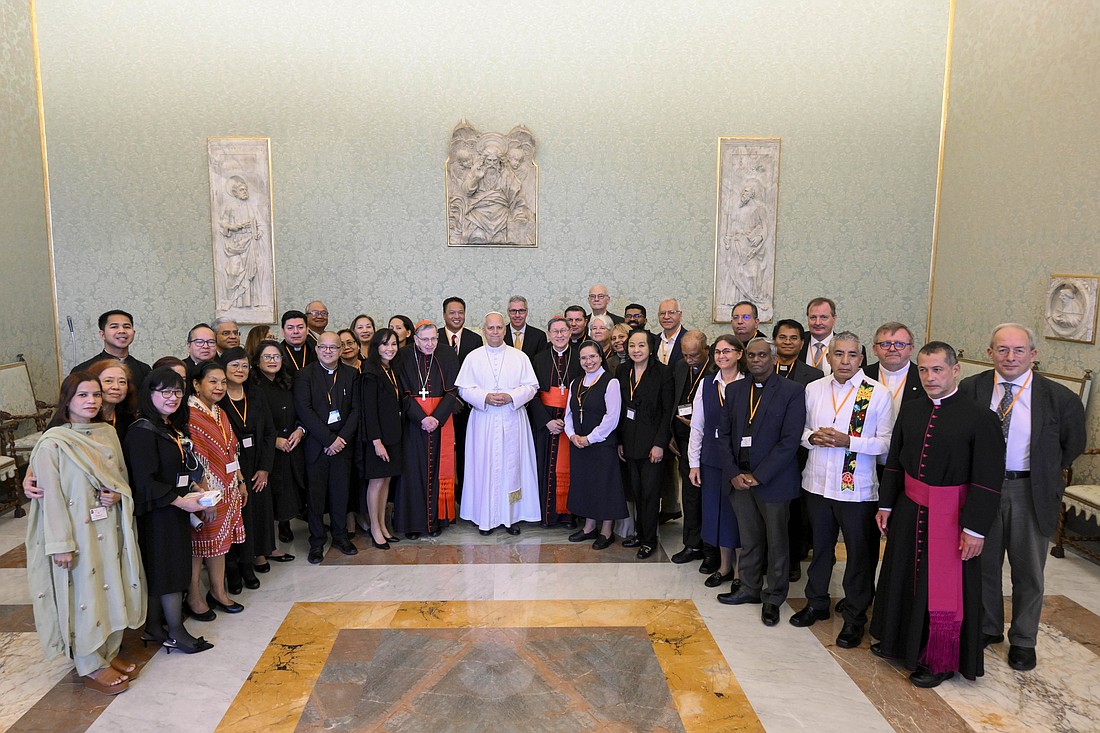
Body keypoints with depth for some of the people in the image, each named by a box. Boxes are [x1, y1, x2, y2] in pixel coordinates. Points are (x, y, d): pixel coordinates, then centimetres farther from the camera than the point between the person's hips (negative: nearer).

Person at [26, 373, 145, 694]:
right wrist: (60, 544, -15)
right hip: (78, 532, -6)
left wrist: (118, 494, -10)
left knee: (112, 588, 15)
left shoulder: (107, 432, 3)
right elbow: (51, 496, -14)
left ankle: (110, 653, 33)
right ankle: (91, 667, 23)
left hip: (110, 528, 6)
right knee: (84, 595, 6)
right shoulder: (52, 443, -15)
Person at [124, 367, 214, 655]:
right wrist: (180, 500, -20)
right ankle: (176, 633, 11)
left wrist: (194, 487, 6)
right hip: (157, 512, -9)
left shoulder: (174, 427, 11)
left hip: (175, 509, 9)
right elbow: (145, 481, -22)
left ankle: (154, 628, 27)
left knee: (158, 572, 16)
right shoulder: (142, 432, -18)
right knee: (171, 569, -1)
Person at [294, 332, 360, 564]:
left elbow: (356, 408, 2)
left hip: (343, 443, 2)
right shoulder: (305, 375, -2)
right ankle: (316, 542, 16)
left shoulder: (351, 374, 6)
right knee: (316, 494, 4)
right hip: (315, 445, -2)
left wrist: (342, 437, -10)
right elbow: (304, 409, -11)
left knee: (341, 492, 9)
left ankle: (340, 536, 24)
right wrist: (329, 439, -15)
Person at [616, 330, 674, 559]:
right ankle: (640, 534, 24)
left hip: (652, 441, -4)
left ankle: (649, 540, 12)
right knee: (636, 490, 11)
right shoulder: (622, 372, 7)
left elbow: (668, 411, -9)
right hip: (630, 441, 5)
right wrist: (619, 441, 7)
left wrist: (660, 443, -14)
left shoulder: (663, 372, -8)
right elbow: (619, 409, 10)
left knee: (650, 491, 0)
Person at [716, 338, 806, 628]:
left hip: (773, 481, -4)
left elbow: (789, 440, -13)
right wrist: (734, 473, -4)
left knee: (776, 543, 9)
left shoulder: (792, 392, -8)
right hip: (740, 480, 4)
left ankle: (773, 599, 25)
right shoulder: (734, 389, 7)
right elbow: (724, 433, 7)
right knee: (749, 540, 15)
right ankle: (750, 589, 32)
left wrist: (758, 476, -14)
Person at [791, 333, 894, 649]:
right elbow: (802, 430, 11)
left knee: (860, 554, 9)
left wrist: (847, 441, -23)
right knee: (820, 546, 19)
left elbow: (886, 442, -12)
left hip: (857, 489, -4)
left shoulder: (878, 394, -9)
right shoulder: (814, 389, 4)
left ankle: (855, 618, 26)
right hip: (817, 483, 4)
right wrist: (813, 437, -11)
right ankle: (816, 603, 38)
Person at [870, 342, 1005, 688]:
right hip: (910, 507, 6)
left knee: (944, 588, 5)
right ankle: (902, 641, 39)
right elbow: (894, 461, 10)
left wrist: (975, 528, -16)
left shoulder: (979, 417, -15)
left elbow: (988, 480, -15)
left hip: (950, 515, -6)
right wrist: (886, 504, 10)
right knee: (904, 577, 18)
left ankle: (942, 661, 25)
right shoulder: (910, 410, 2)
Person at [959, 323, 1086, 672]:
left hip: (1031, 492, -1)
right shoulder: (971, 389, -6)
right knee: (983, 564, 15)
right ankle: (987, 628, 36)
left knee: (1028, 570, 13)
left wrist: (1046, 474, 6)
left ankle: (1023, 640, 32)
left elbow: (1073, 444, 7)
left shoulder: (1059, 398, -9)